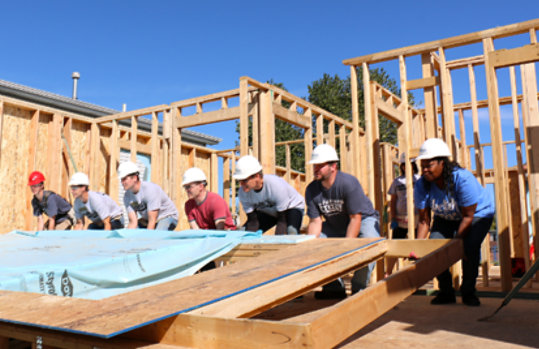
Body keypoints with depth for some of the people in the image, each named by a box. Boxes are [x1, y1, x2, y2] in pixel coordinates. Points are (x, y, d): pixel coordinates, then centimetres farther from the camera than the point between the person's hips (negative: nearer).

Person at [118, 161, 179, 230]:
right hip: (148, 220, 7)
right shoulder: (127, 196, -6)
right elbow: (133, 222, -9)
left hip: (167, 217, -7)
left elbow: (152, 221, -28)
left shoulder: (150, 189, -28)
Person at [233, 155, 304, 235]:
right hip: (268, 211, 5)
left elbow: (282, 220, -31)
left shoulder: (276, 186, -37)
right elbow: (253, 221, -14)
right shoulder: (243, 193, -22)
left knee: (291, 232, -37)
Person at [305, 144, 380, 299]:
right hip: (335, 225, 5)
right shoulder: (311, 190, -14)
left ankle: (359, 287, -15)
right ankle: (334, 286, -2)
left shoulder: (349, 183, -28)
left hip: (364, 219, -5)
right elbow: (315, 221, -12)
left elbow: (355, 218, -27)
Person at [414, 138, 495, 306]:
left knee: (469, 247, -26)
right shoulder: (421, 186, -22)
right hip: (446, 218, 4)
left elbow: (468, 216, -28)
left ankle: (468, 292, -4)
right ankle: (446, 292, 4)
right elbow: (424, 221, -18)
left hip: (477, 213, -4)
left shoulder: (463, 179, -35)